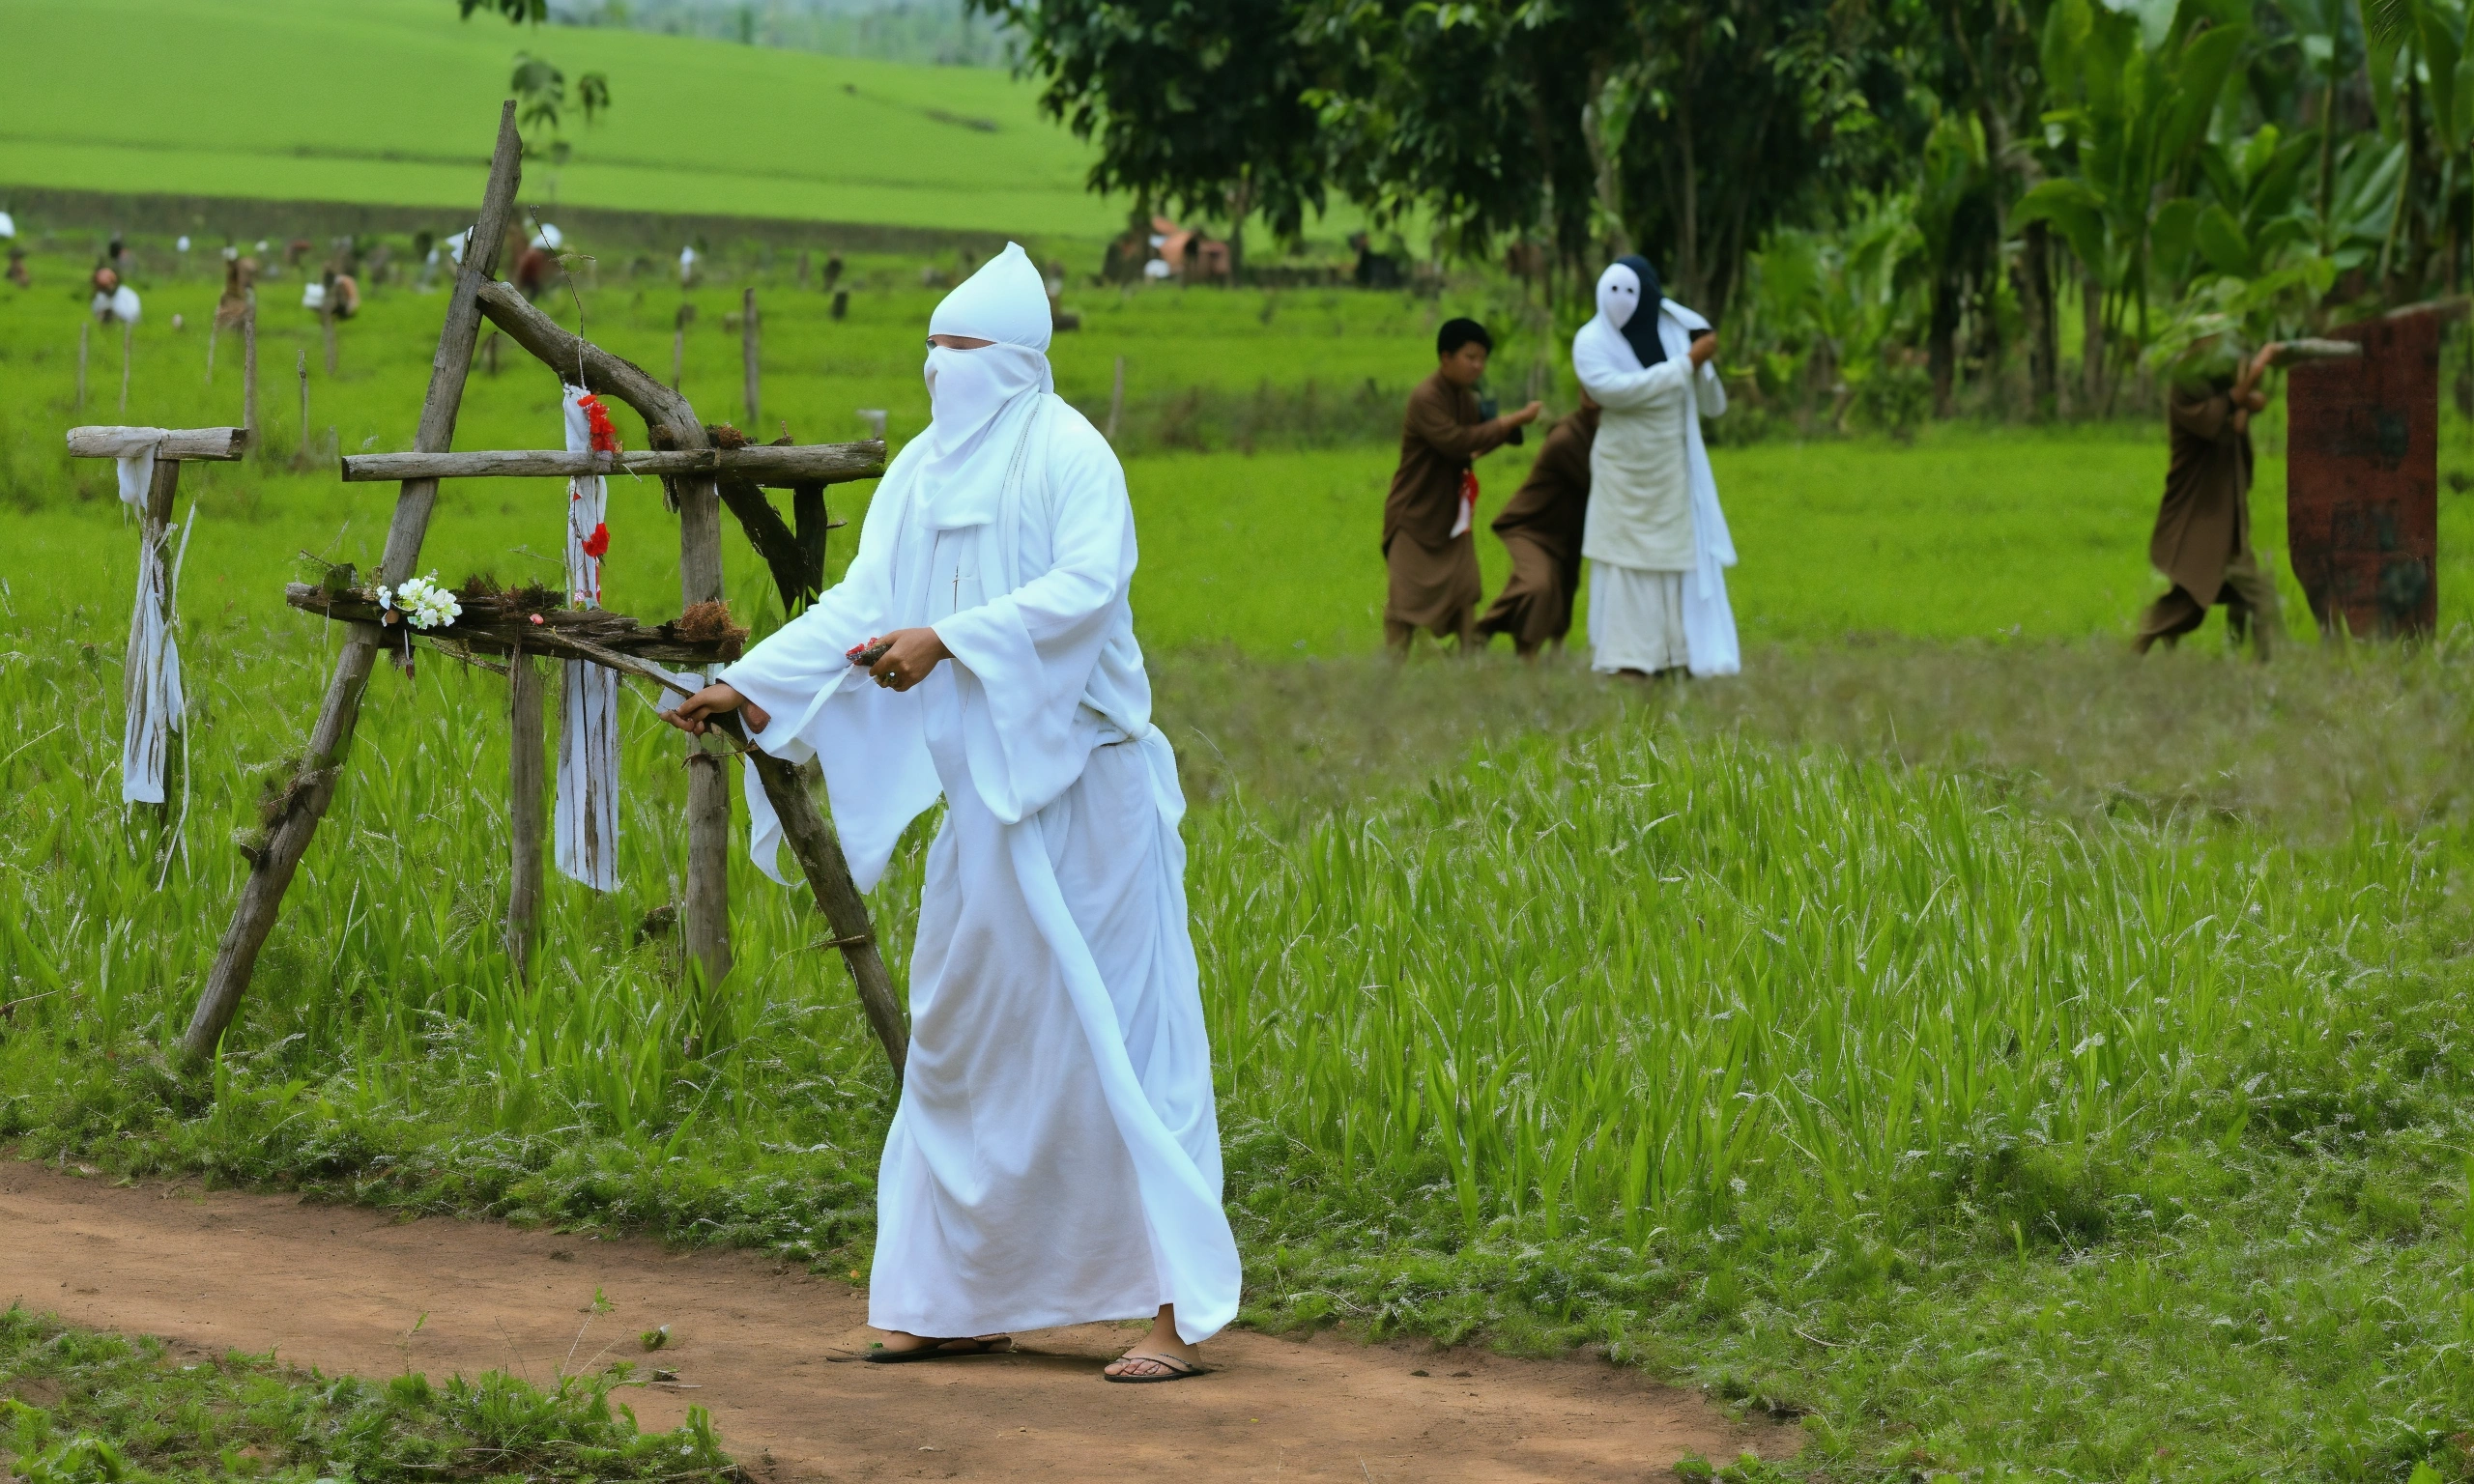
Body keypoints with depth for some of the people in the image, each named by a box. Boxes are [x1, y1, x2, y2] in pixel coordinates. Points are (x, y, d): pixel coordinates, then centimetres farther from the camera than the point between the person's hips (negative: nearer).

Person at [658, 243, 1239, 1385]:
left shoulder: (1070, 454, -9)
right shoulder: (925, 472, 10)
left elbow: (1088, 584, -22)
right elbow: (861, 601, 6)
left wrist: (950, 637, -28)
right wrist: (746, 683, -4)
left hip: (1084, 784, -7)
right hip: (983, 790, 7)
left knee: (1113, 1027, -8)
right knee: (970, 1027, 9)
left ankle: (1179, 1307, -6)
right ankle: (967, 1300, 16)